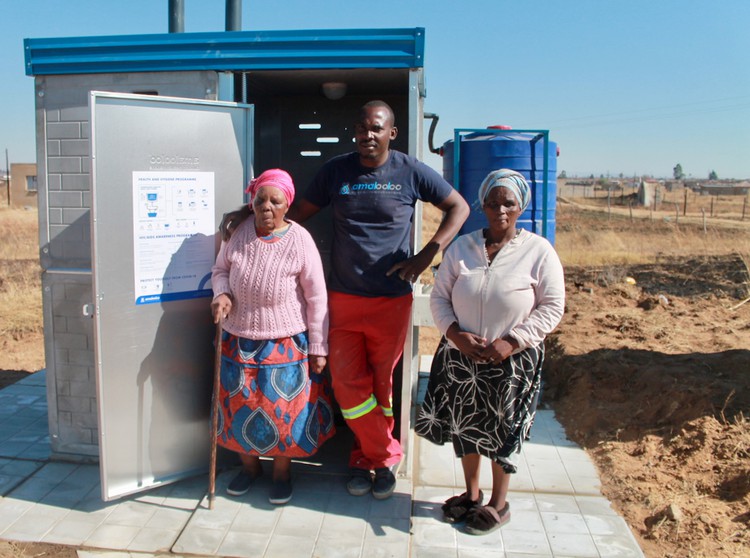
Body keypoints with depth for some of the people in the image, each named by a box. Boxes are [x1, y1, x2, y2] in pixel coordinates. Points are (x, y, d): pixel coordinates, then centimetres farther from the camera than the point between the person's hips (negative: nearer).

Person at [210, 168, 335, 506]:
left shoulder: (300, 240, -13)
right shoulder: (237, 233, -4)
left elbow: (316, 298, -8)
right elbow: (220, 270, 12)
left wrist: (318, 348, -6)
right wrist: (221, 294, -12)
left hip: (286, 343, -3)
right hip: (239, 339, 3)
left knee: (283, 410, 5)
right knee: (239, 405, 13)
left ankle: (282, 472, 29)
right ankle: (249, 466, 37)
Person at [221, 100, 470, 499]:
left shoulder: (411, 172, -2)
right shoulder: (335, 171, 3)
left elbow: (459, 207, 4)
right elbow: (299, 211, 12)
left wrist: (427, 254, -6)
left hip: (391, 299, -2)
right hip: (343, 298, 2)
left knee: (380, 384, 10)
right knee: (348, 384, 2)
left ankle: (367, 457, 30)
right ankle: (386, 456, 22)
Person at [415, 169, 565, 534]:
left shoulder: (538, 251, -9)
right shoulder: (461, 247, 0)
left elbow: (552, 308, -8)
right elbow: (439, 297, 2)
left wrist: (511, 342, -17)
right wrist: (456, 334, -14)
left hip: (513, 361, -3)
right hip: (460, 355, 3)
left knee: (502, 432, 10)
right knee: (464, 425, 15)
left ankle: (498, 504, 33)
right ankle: (471, 494, 39)